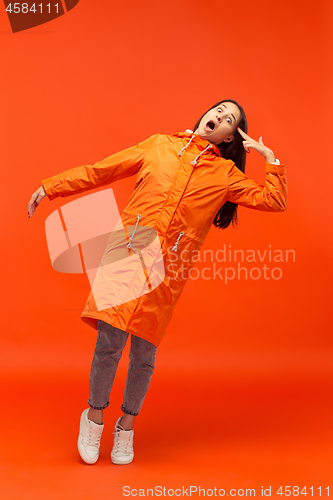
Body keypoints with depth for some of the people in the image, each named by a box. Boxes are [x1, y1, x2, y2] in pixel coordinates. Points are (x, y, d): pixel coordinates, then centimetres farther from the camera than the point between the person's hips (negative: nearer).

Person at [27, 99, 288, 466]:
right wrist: (51, 188, 15)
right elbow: (101, 171, 15)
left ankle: (127, 426, 27)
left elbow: (274, 201, 6)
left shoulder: (225, 173, 11)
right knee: (109, 344, -7)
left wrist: (269, 157, 5)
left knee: (144, 354, 2)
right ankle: (94, 416, 20)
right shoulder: (159, 145, 13)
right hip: (128, 253, 0)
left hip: (168, 270, 0)